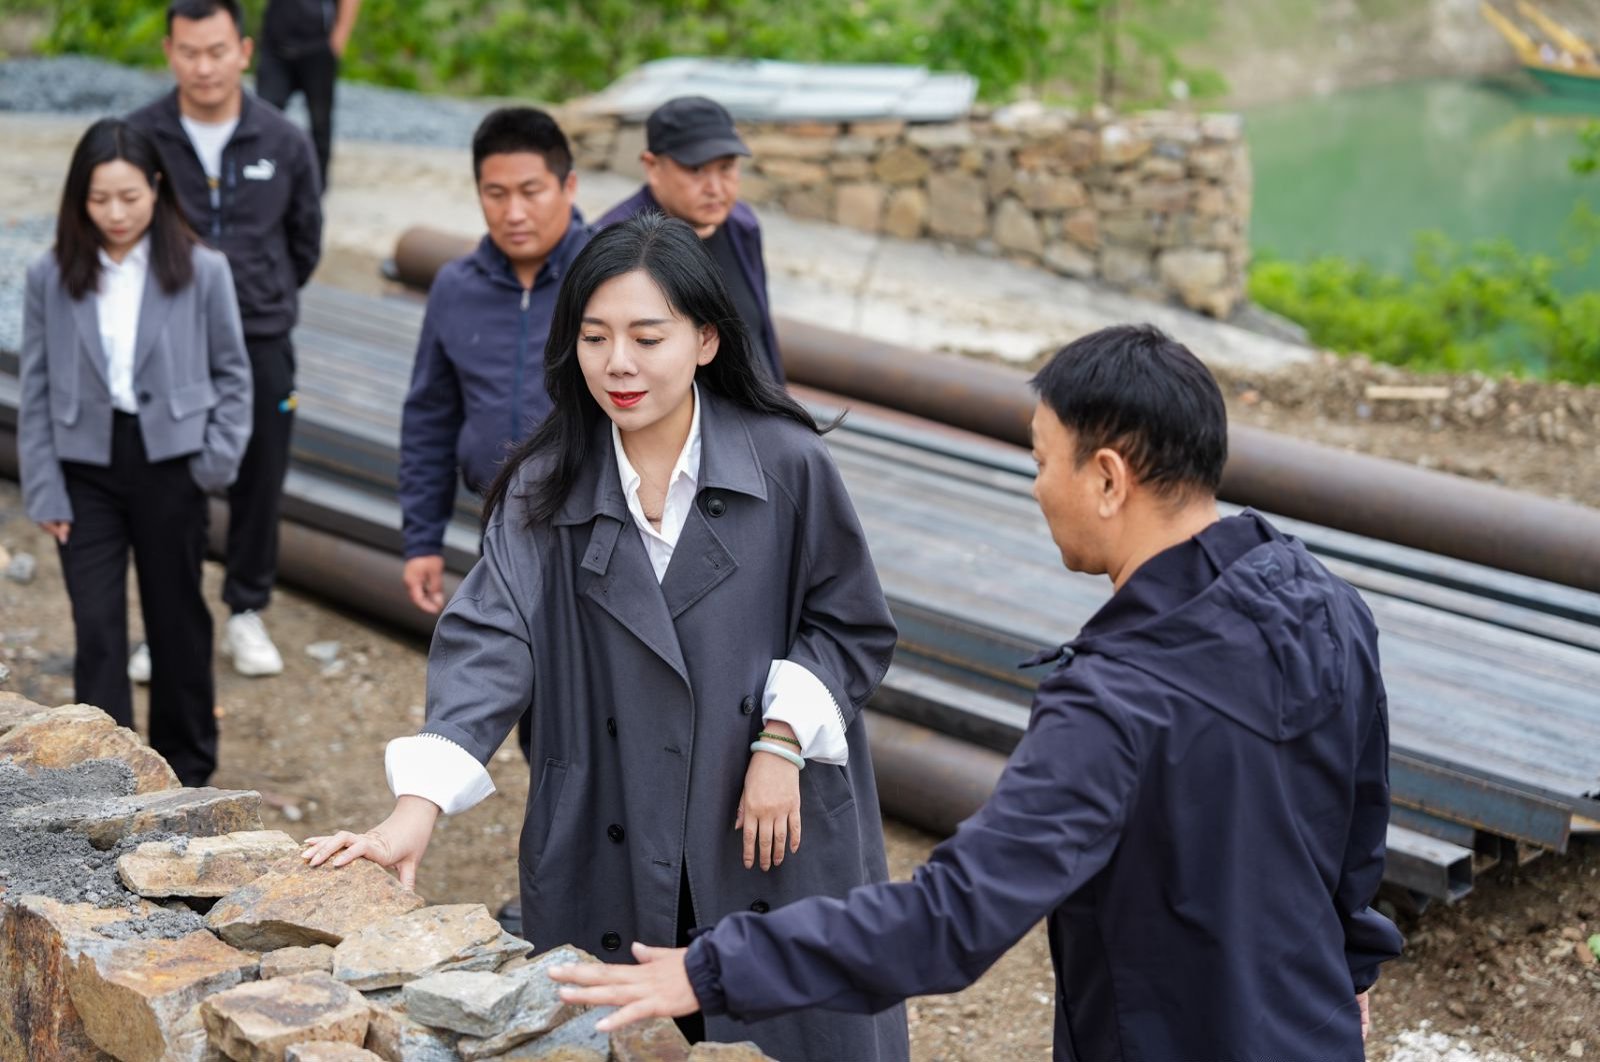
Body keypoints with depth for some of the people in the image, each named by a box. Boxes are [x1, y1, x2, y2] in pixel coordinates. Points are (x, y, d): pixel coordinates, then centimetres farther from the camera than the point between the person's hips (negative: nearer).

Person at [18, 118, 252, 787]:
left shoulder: (201, 272, -5)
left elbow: (232, 371, 3)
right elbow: (37, 390, 2)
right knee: (97, 630, -2)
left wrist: (219, 456, -6)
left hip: (168, 465, 0)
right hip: (87, 469, 1)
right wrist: (44, 491, -2)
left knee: (176, 620, 12)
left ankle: (187, 764, 29)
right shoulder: (52, 278, -2)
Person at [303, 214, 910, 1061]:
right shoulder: (547, 486, -3)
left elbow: (850, 625, 3)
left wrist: (782, 742, -11)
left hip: (773, 832, -1)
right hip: (610, 859, 1)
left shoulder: (786, 465, -7)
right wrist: (416, 809, -25)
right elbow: (489, 638, -13)